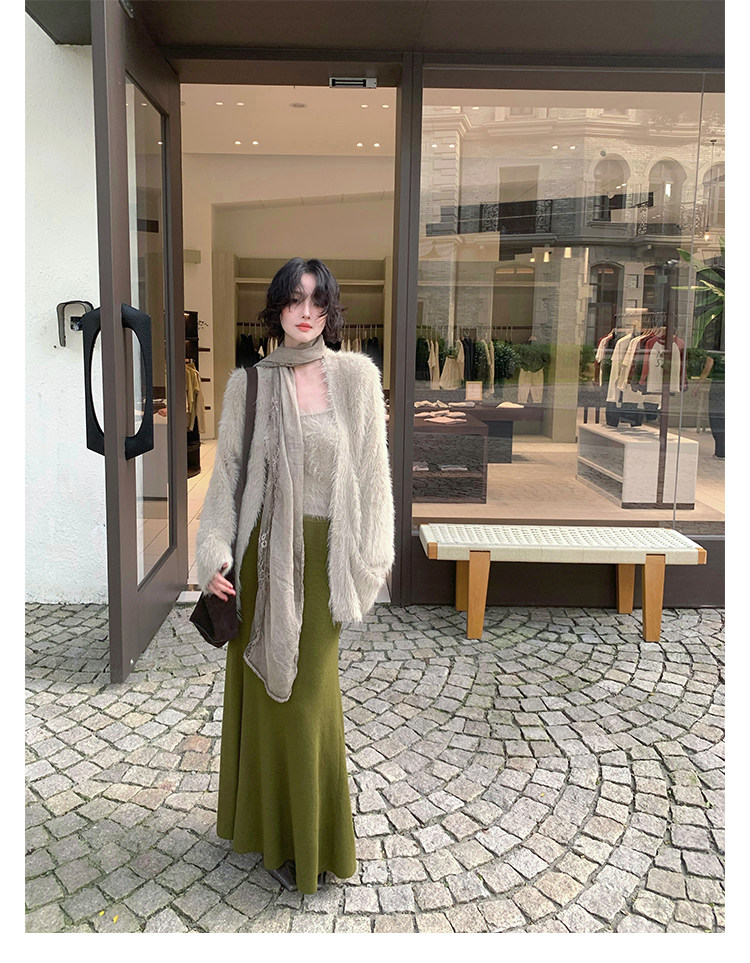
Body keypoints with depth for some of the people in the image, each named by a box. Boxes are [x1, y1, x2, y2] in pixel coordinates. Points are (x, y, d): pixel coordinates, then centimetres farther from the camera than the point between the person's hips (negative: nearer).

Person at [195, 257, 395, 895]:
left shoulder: (356, 375, -1)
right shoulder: (249, 380, 1)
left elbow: (373, 469, 1)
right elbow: (227, 470, 3)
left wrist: (372, 558, -1)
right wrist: (213, 554, -4)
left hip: (324, 555, -1)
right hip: (265, 553, 1)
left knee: (309, 692, 7)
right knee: (266, 686, 10)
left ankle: (310, 837, 28)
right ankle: (272, 824, 32)